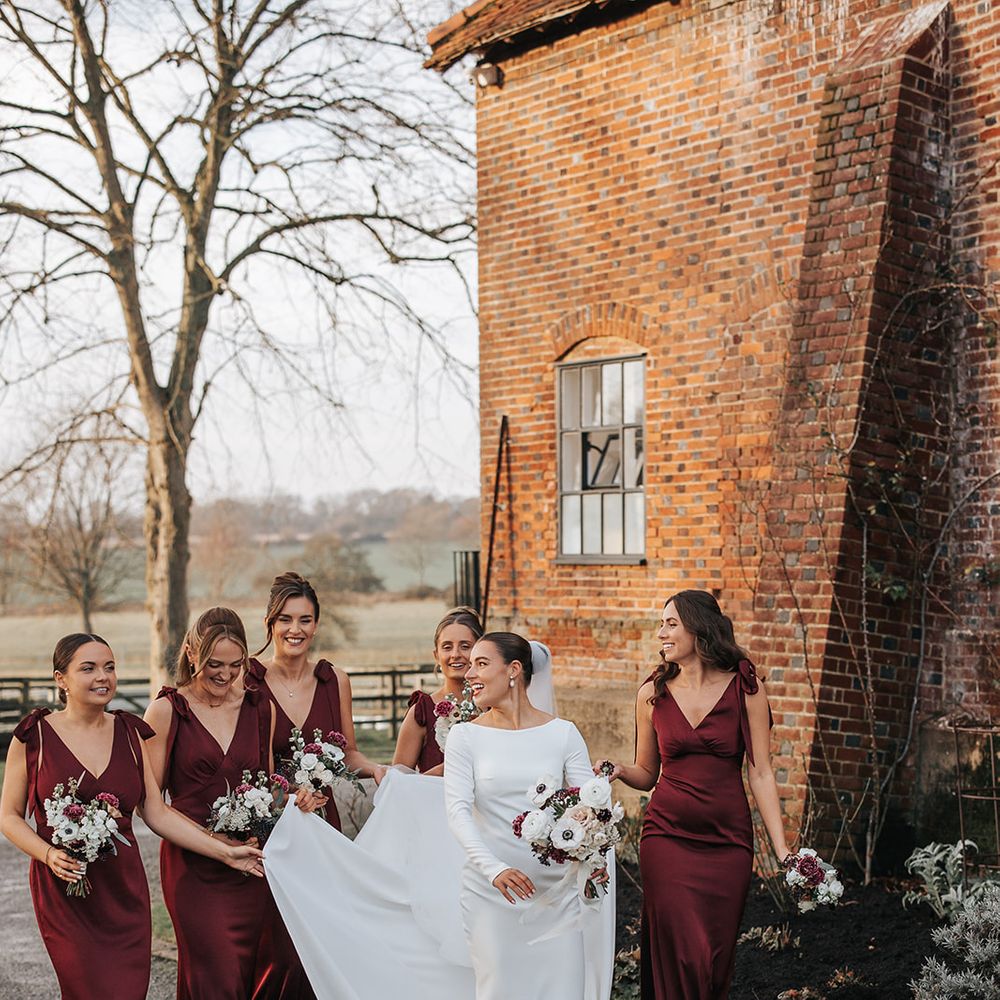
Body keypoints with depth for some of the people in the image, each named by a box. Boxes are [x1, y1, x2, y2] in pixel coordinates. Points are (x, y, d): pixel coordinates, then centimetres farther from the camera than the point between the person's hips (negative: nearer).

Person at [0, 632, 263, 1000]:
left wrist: (226, 852, 1)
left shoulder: (130, 732, 6)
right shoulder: (35, 735, -3)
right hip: (64, 891, -3)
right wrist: (49, 854, -16)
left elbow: (157, 813, 7)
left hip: (124, 888, 3)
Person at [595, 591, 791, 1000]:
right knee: (678, 957, -5)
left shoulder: (745, 688, -2)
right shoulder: (652, 694, 3)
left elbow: (760, 773, -2)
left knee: (717, 957, 7)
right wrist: (619, 770, -10)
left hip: (728, 840, 0)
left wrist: (782, 849, -7)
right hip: (668, 837, 0)